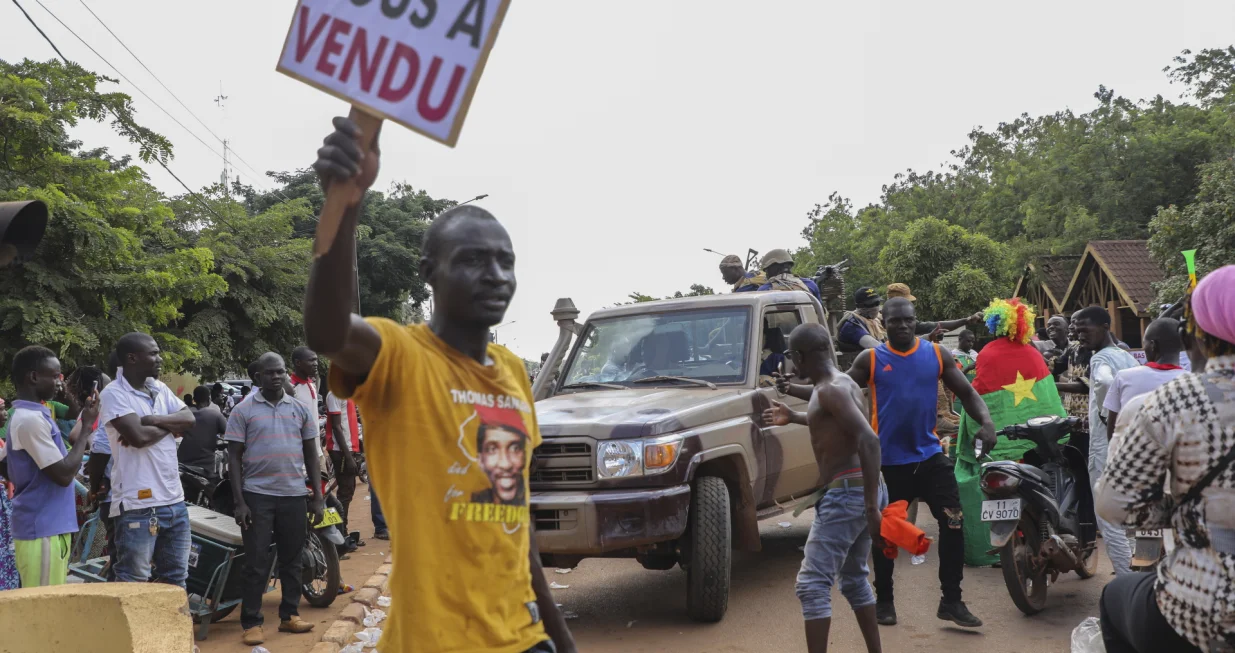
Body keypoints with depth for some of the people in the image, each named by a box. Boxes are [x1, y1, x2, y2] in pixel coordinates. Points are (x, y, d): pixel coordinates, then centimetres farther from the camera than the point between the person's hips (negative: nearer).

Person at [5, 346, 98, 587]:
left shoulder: (32, 414, 15)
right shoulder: (30, 419, -17)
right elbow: (64, 475, -19)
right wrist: (86, 427, -12)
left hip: (50, 526, 10)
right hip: (42, 530, -10)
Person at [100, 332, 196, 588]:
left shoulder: (160, 388, 12)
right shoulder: (114, 394, -10)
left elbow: (189, 419, 1)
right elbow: (139, 437, -21)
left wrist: (152, 420, -13)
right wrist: (171, 426, -3)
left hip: (174, 500, 8)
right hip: (138, 504, -7)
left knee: (176, 579, 16)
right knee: (132, 584, -2)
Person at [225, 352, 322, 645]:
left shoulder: (300, 409, 8)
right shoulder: (243, 411, -1)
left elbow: (311, 454, 12)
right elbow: (234, 457, -1)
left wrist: (318, 497, 7)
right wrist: (239, 501, -8)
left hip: (295, 495, 3)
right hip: (257, 495, -3)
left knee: (292, 559, 11)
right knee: (257, 562, 0)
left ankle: (289, 615, 22)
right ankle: (251, 622, 8)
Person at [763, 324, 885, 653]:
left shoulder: (831, 389, -15)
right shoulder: (842, 384, 15)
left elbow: (869, 440, -27)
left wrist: (873, 507, -29)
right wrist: (793, 417, 48)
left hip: (846, 493, -10)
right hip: (861, 491, 10)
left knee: (813, 584, -9)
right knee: (854, 578, 21)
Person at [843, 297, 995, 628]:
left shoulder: (938, 354, 1)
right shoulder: (870, 360, -2)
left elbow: (967, 392, 2)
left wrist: (986, 421, -15)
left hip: (930, 454, 2)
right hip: (888, 460, -1)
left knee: (954, 523, -4)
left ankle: (951, 601, 10)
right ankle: (884, 600, 25)